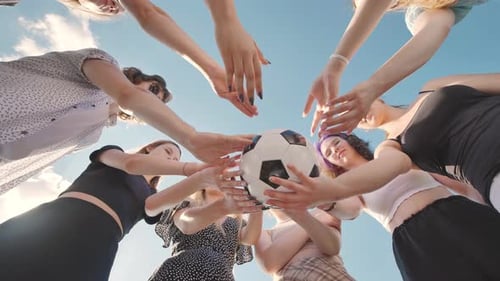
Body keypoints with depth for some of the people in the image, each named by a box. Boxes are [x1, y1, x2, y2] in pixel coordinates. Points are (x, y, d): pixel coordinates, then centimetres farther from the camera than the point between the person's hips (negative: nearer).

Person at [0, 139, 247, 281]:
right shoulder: (110, 156, 18)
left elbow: (156, 204, -4)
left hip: (94, 254, 2)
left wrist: (203, 179, -23)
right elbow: (130, 162, -8)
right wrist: (190, 168, -18)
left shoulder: (148, 197, 23)